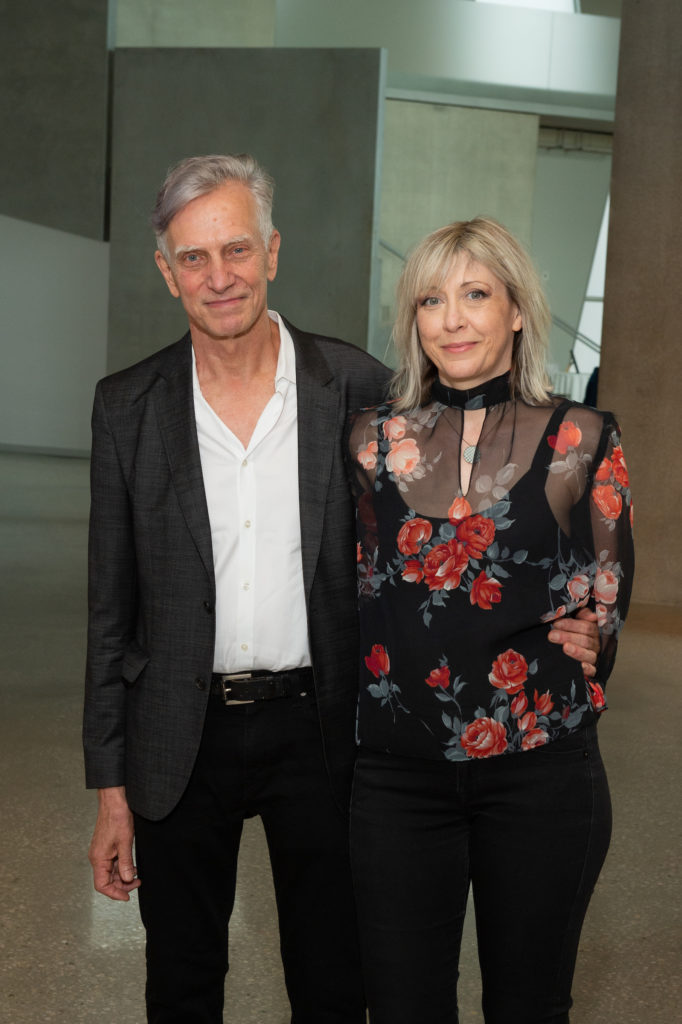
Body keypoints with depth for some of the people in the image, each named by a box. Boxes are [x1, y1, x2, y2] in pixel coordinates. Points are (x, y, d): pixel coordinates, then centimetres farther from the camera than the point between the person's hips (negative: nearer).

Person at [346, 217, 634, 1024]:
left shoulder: (581, 440, -1)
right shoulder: (374, 438, 4)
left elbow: (603, 608, 2)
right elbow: (354, 593, 9)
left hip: (540, 774, -1)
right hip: (395, 770, 1)